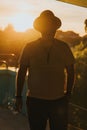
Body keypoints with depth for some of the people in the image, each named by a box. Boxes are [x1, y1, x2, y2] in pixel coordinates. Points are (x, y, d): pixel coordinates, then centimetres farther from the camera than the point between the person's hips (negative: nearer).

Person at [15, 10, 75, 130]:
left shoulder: (63, 47, 2)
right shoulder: (30, 47, -1)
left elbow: (70, 71, 10)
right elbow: (21, 72, 4)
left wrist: (68, 93, 7)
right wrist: (18, 96, 4)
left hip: (59, 100, 1)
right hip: (35, 100, -1)